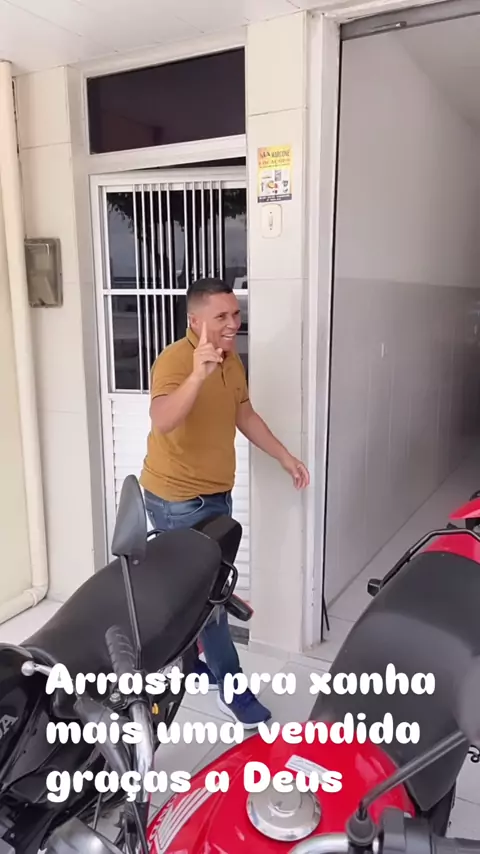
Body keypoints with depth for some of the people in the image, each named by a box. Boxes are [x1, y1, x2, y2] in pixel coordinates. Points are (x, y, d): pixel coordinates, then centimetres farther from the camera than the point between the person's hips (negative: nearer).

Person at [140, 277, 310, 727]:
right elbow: (161, 421, -39)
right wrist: (198, 374, -52)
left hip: (215, 491, 8)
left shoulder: (232, 359, 5)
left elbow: (245, 415, 15)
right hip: (177, 499, -8)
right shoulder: (174, 360, -22)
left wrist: (285, 457, 14)